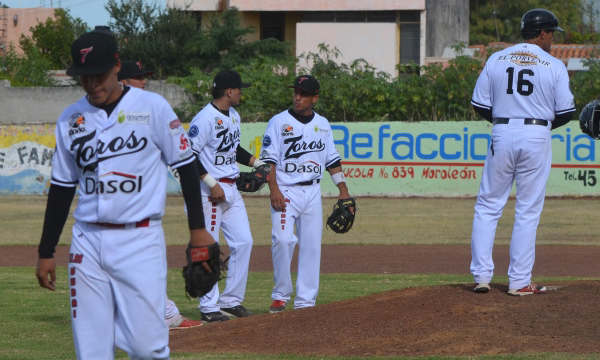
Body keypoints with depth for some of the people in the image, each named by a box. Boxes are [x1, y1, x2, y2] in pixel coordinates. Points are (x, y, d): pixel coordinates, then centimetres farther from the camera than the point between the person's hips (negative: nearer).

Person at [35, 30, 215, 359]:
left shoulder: (152, 107, -2)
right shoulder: (70, 120, 8)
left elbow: (185, 166, 2)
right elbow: (62, 187, 15)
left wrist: (198, 229, -1)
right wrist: (46, 252, 14)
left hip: (140, 241, -3)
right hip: (87, 242, 4)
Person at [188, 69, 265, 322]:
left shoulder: (234, 116, 13)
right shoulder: (205, 119, -16)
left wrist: (257, 163, 16)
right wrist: (212, 183, -21)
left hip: (231, 189, 9)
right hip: (211, 191, -9)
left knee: (243, 242, 8)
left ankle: (231, 301, 16)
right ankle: (209, 307, 1)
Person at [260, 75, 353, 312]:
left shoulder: (322, 125, 11)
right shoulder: (279, 122, -2)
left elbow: (332, 159, 17)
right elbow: (269, 159, -7)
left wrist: (343, 188, 10)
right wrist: (274, 190, -17)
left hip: (312, 192, 4)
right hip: (285, 191, -4)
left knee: (312, 245, 2)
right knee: (283, 240, -19)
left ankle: (305, 300, 8)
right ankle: (281, 295, -6)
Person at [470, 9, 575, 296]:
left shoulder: (496, 60, 6)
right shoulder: (554, 66, -1)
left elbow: (480, 105, 4)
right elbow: (566, 111, -3)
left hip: (502, 134, 2)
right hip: (537, 138, -2)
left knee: (488, 206, 9)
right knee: (528, 211, 4)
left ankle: (481, 275, 3)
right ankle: (519, 281, 4)